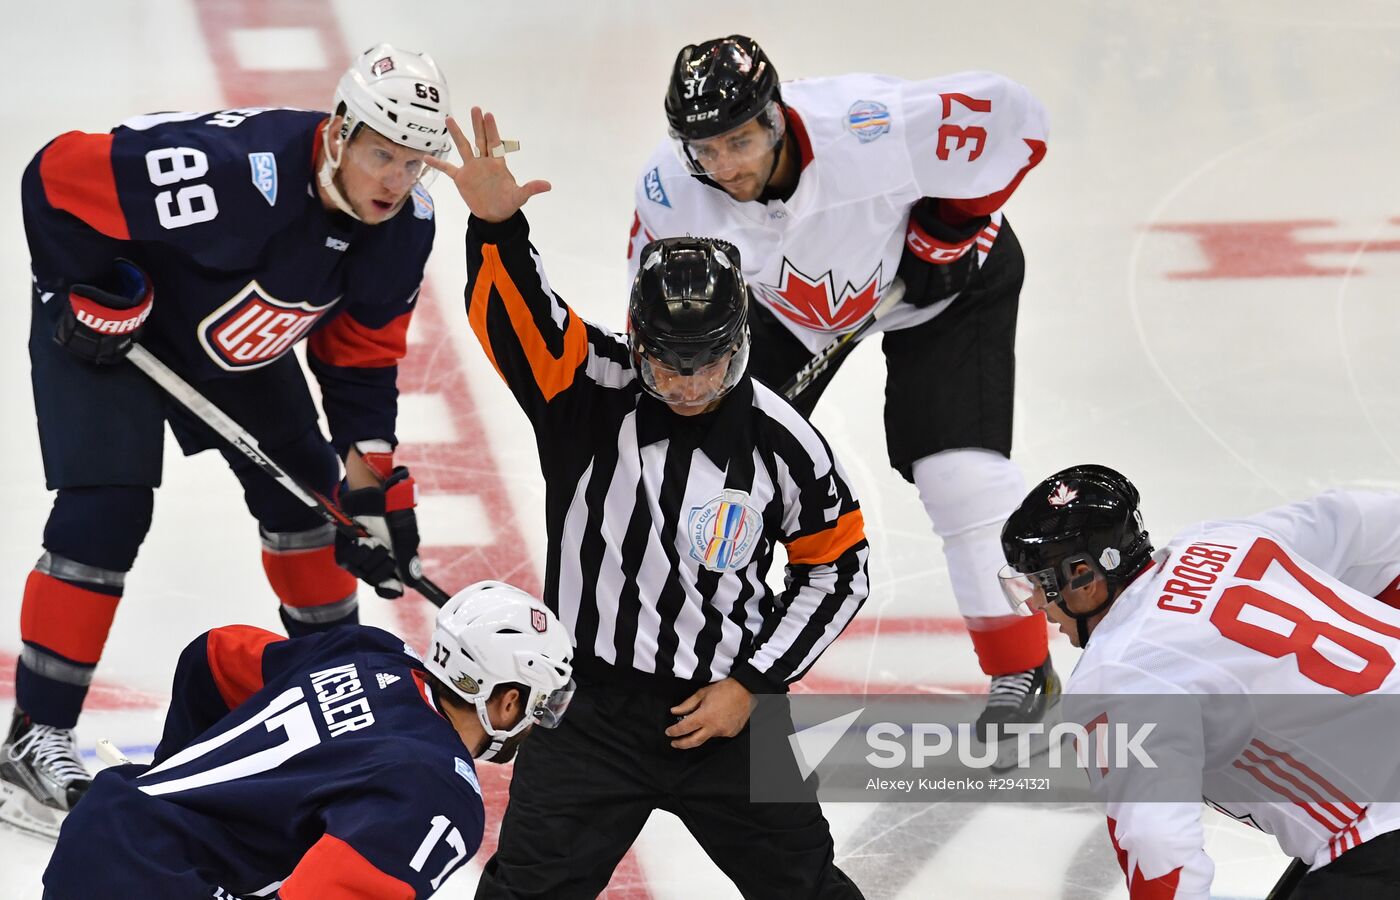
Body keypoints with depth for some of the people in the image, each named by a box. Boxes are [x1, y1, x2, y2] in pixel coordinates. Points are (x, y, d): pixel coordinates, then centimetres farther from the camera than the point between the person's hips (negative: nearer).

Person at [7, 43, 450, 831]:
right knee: (107, 507, -16)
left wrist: (372, 484, -6)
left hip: (235, 332, 7)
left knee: (302, 484, 10)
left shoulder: (405, 225, -17)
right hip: (105, 319, -7)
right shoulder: (238, 173, -40)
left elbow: (362, 353, -2)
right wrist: (97, 292, -24)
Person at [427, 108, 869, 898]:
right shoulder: (591, 391, -12)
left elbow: (839, 571, 1)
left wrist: (753, 684, -4)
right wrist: (496, 223, -48)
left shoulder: (783, 445, -10)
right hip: (592, 709, -1)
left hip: (726, 712, 1)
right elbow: (512, 310, -28)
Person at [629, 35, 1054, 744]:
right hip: (792, 299, 4)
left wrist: (946, 226, -24)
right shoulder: (671, 191, -28)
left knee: (959, 467, -16)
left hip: (947, 276, -4)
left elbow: (1012, 117, -27)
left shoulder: (873, 130, -42)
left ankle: (1023, 669, 0)